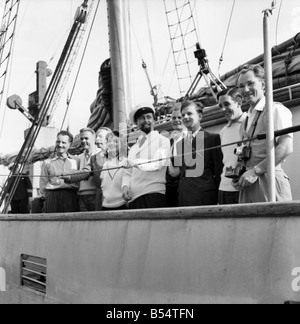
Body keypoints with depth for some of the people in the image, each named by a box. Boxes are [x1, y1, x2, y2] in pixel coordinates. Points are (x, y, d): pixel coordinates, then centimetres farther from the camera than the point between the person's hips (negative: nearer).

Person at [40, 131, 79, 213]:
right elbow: (43, 185, 15)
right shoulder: (48, 162, 16)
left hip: (71, 197, 0)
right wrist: (47, 197, 6)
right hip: (53, 196, 0)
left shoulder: (75, 161, 16)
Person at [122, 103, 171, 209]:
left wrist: (134, 162, -16)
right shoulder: (133, 148, 23)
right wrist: (125, 186, 2)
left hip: (154, 196, -5)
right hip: (133, 198, 5)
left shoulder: (163, 141, 4)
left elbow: (158, 164, -11)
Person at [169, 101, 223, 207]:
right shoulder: (180, 143, 14)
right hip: (185, 196, 4)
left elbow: (219, 169, -2)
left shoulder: (213, 138, 0)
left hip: (206, 194, -4)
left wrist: (219, 196, -5)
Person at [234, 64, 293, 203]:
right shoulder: (247, 119, 19)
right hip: (248, 182, 7)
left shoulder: (275, 109, -5)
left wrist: (256, 171, -17)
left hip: (269, 180, -7)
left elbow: (286, 148, -16)